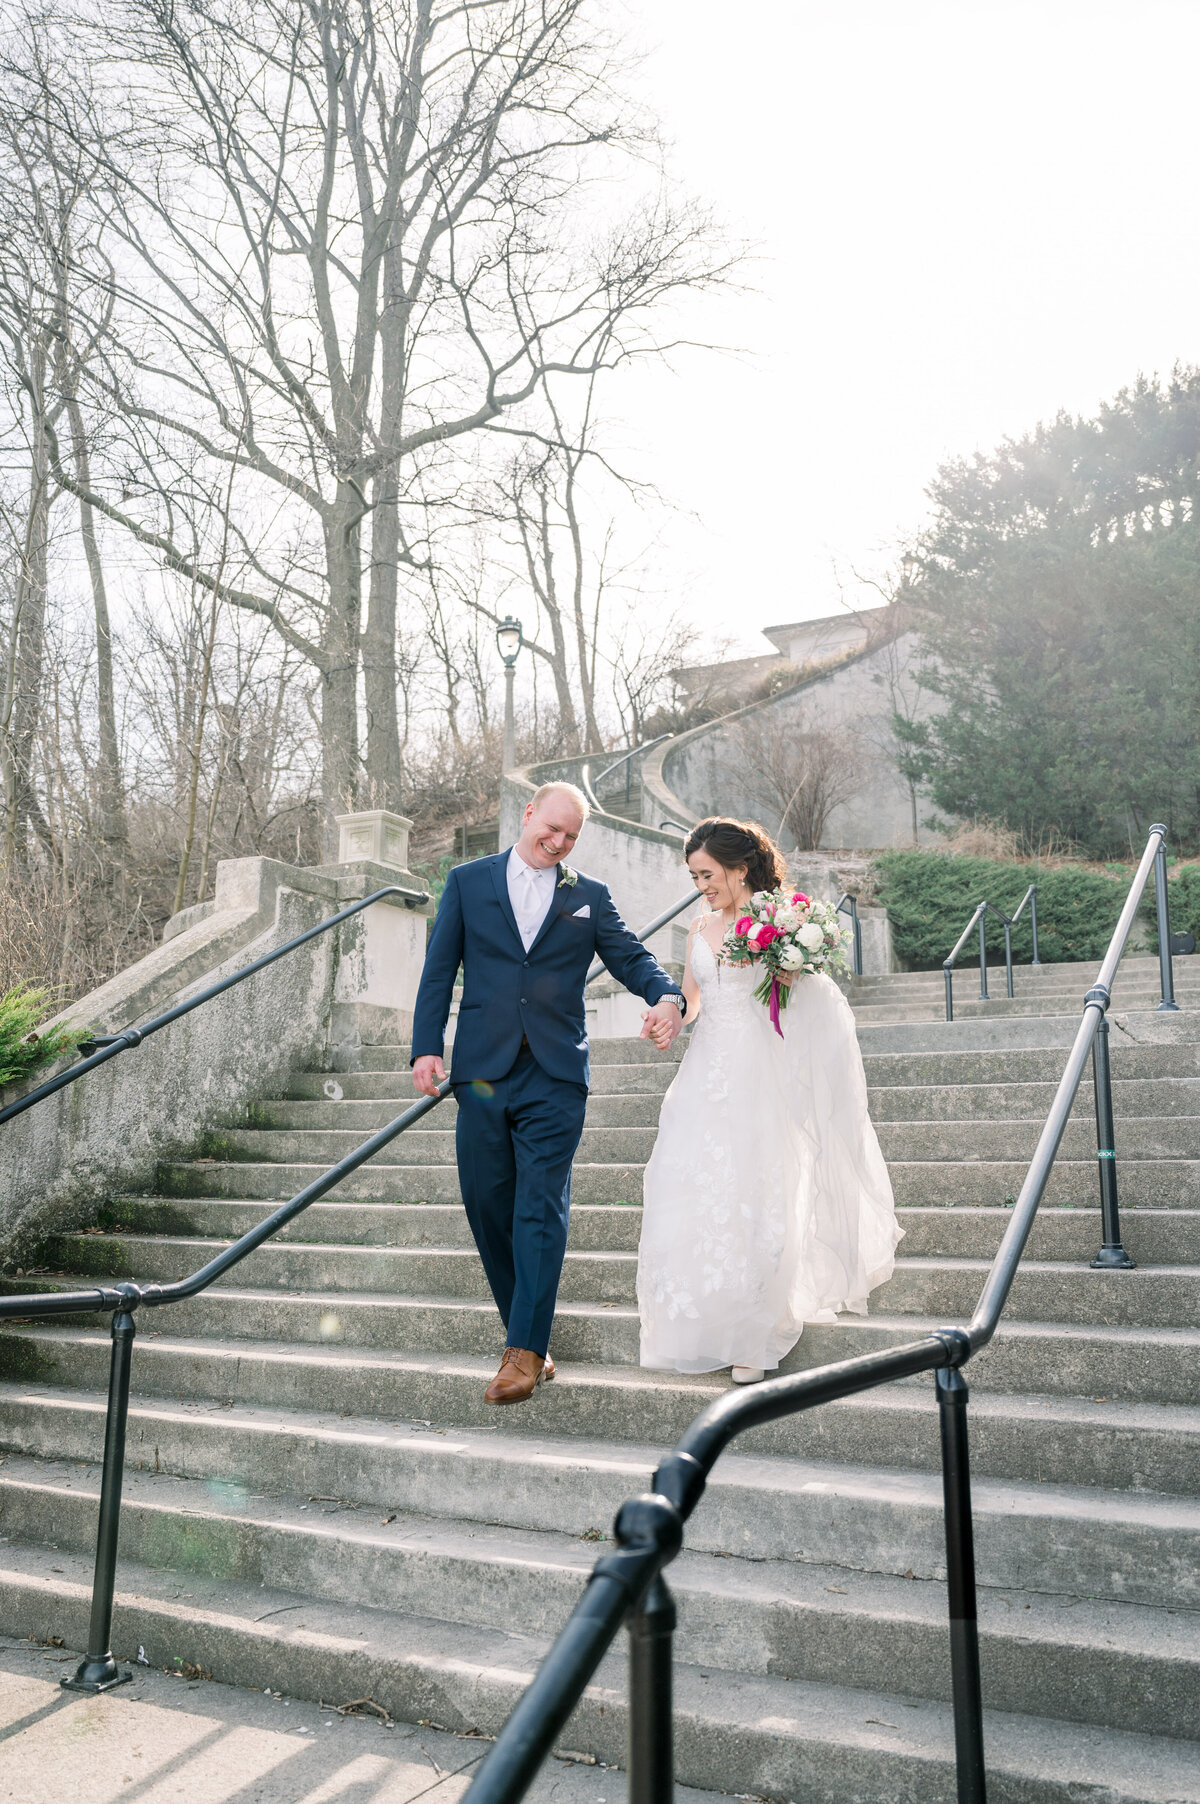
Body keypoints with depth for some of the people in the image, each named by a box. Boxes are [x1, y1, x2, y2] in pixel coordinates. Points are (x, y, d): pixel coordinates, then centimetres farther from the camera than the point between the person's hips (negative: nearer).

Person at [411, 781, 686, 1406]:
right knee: (488, 1207, 7)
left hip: (555, 1078, -1)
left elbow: (631, 957, 5)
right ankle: (526, 1333, 22)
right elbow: (439, 969, 6)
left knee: (541, 1211, -4)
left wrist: (667, 996, -17)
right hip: (482, 1072, 1)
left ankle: (525, 1351, 2)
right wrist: (427, 1046, -3)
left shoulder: (590, 896, 10)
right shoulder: (468, 881, 9)